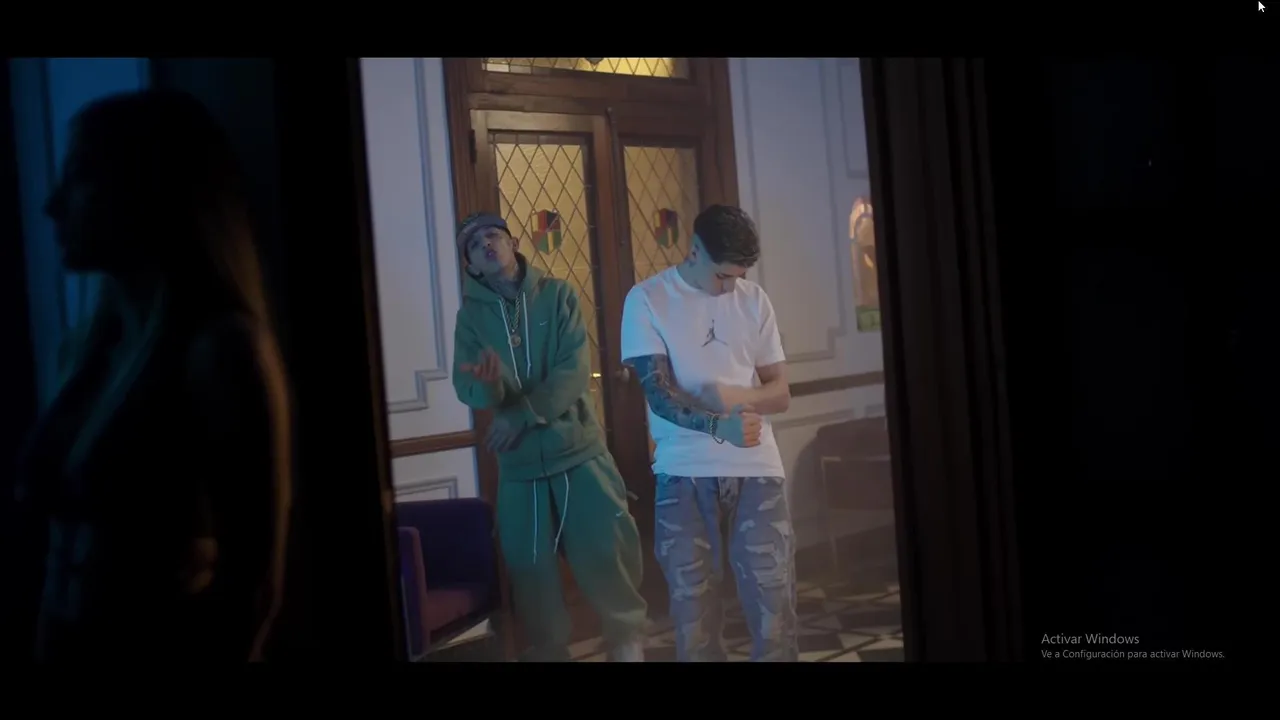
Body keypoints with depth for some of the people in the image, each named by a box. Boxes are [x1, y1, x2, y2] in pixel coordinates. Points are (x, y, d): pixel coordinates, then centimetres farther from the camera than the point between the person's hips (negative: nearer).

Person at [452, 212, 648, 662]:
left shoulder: (557, 295, -2)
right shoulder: (471, 314, 4)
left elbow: (574, 372, -11)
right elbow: (467, 389, -5)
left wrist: (521, 415, -21)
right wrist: (488, 385, -29)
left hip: (579, 448, -1)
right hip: (519, 461, 2)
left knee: (606, 552, 2)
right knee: (530, 568, 7)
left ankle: (628, 637, 23)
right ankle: (548, 652, 26)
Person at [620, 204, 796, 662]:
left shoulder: (753, 299, 8)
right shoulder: (646, 300, -2)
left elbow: (780, 393, 9)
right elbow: (658, 392, -10)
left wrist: (737, 396, -13)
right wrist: (720, 425, -27)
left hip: (756, 468, 2)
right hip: (683, 474, -2)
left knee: (773, 601, 0)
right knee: (692, 604, 5)